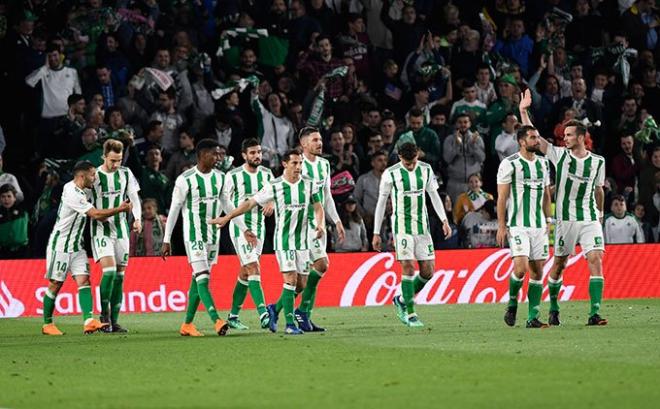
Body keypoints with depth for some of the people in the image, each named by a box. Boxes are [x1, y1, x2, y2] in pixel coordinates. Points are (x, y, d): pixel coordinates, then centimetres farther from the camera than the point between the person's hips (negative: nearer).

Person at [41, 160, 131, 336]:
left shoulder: (80, 192, 9)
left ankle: (89, 321, -20)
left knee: (84, 280, -7)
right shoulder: (72, 194, -21)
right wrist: (120, 209, -16)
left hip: (76, 246, 9)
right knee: (55, 284, 0)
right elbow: (95, 214, -24)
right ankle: (47, 324, 11)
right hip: (60, 244, -9)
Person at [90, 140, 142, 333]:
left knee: (119, 274, 4)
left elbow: (134, 198, 11)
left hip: (121, 229, 5)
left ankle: (114, 321, 8)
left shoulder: (126, 174, 6)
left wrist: (137, 219, -4)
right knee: (109, 269, -21)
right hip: (101, 229, -5)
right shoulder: (94, 176, -6)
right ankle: (104, 314, -9)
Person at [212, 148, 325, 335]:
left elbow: (318, 207, 9)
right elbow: (250, 203, -3)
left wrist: (320, 224, -11)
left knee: (302, 283, 2)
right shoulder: (274, 186, -9)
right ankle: (290, 324, -7)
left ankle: (275, 309, 25)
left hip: (302, 240, 4)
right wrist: (227, 218, -5)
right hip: (283, 239, -4)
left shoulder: (309, 184, 0)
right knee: (290, 279, -13)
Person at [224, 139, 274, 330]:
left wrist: (271, 204, -3)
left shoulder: (266, 174, 6)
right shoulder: (233, 176, -8)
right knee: (253, 268, -17)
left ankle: (233, 316, 20)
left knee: (245, 272, 10)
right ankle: (263, 315, -25)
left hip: (259, 227, 6)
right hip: (240, 226, -5)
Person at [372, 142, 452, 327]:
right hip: (402, 227, -4)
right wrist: (376, 233, 1)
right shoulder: (391, 174, -5)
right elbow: (381, 203, 1)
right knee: (408, 267, -12)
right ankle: (410, 314, -5)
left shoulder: (426, 170, 5)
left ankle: (401, 300, 21)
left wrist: (444, 220, 2)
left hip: (422, 226, 4)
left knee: (428, 271, 0)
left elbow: (434, 196, 13)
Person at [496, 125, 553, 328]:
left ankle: (533, 318, 6)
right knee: (521, 267, -18)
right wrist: (501, 226, -10)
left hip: (539, 226, 6)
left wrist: (548, 220, 13)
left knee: (537, 271, 2)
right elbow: (502, 197, -6)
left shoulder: (543, 163, 12)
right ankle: (512, 302, 8)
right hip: (517, 226, -6)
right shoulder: (509, 164, -6)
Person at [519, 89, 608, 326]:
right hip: (565, 219, -1)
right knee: (559, 264, 5)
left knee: (596, 260, -13)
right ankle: (553, 310, 23)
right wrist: (523, 111, -8)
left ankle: (594, 314, -15)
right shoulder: (560, 155, 1)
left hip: (590, 219, 1)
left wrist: (600, 213, 25)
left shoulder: (597, 162, 4)